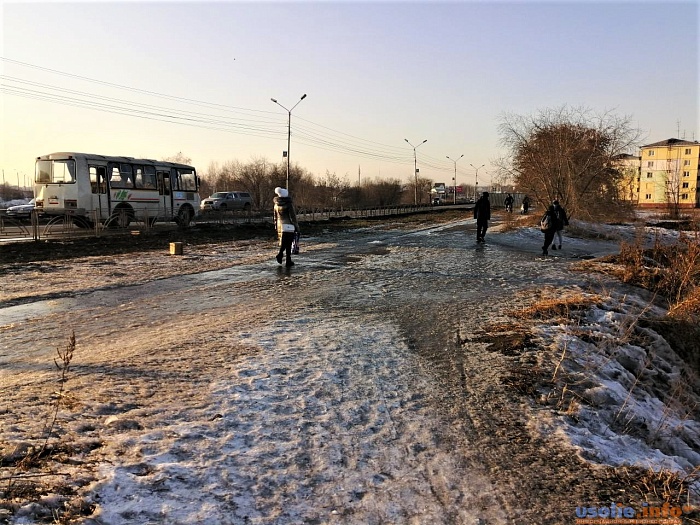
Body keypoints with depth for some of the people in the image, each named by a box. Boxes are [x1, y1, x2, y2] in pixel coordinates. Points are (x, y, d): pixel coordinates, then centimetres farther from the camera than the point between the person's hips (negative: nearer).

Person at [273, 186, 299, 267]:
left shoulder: (276, 204, 7)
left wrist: (276, 227, 20)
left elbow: (275, 217, 13)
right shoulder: (289, 204, -11)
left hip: (280, 225, 5)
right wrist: (296, 226, -3)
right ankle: (288, 261, 1)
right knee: (288, 243, 0)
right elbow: (292, 216, -11)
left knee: (283, 242, 18)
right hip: (289, 226, -5)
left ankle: (280, 253, -4)